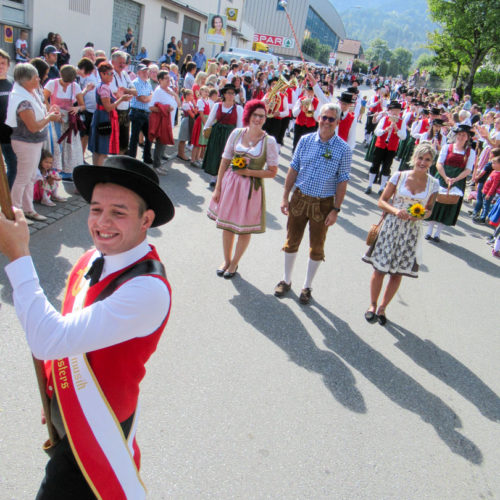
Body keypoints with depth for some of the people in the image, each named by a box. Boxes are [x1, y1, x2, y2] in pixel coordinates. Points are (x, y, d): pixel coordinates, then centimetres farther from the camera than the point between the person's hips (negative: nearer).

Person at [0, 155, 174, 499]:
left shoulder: (148, 289, -35)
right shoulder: (94, 259, -7)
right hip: (65, 409, 8)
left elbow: (48, 341, -37)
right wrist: (54, 399, 12)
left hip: (95, 427, -7)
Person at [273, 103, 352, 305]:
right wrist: (285, 196, 1)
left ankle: (307, 287, 28)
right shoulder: (305, 140, -2)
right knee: (292, 241, 13)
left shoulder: (343, 149, -9)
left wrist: (336, 210, -9)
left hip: (323, 204, -2)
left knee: (316, 248, 10)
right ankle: (286, 281, 33)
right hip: (300, 198, 2)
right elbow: (293, 169, 3)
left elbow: (342, 181, -6)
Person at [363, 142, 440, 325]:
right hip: (391, 227, -1)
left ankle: (382, 308, 26)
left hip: (412, 232, 2)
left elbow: (429, 209, 10)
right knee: (379, 269, 1)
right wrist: (395, 210, -18)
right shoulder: (399, 176, -4)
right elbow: (382, 201, 0)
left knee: (398, 273, 8)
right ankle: (372, 305, 23)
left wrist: (422, 214, -12)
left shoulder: (433, 184, 0)